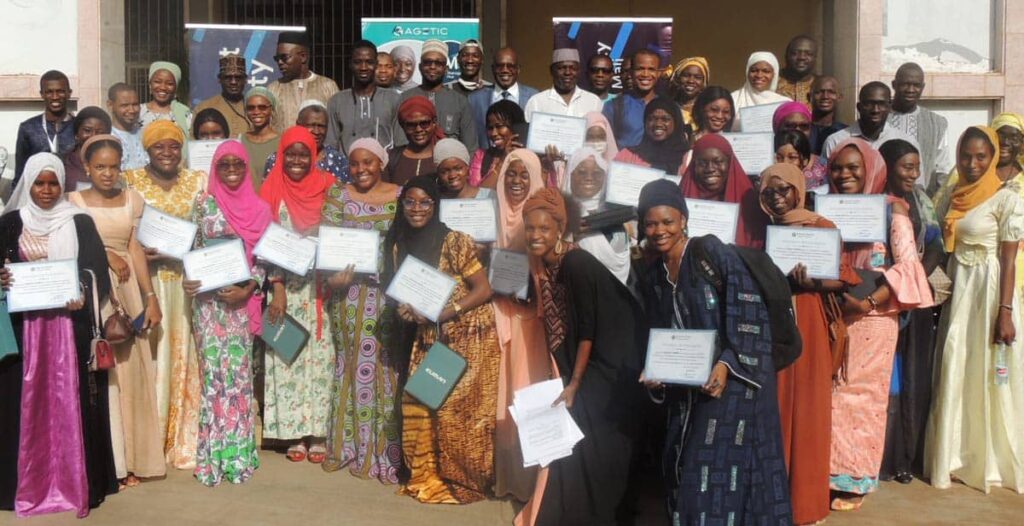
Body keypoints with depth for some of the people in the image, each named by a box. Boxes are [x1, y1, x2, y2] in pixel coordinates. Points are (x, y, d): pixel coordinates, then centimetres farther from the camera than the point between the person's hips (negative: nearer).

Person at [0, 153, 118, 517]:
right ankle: (30, 485, 11)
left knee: (71, 400, 0)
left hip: (70, 322, -1)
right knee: (30, 402, 3)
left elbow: (97, 270, 2)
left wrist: (83, 298, -16)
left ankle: (77, 484, 7)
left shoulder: (80, 221, 4)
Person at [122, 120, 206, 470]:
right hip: (146, 280, -2)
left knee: (185, 354, 4)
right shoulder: (130, 182, 4)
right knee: (150, 355, -3)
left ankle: (184, 439, 14)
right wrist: (138, 254, -16)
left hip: (187, 280, 2)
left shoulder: (198, 181, 9)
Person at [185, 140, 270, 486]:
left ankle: (238, 451, 12)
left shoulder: (258, 208, 5)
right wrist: (188, 280, -14)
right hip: (209, 298, -1)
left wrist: (248, 290, -9)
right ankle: (214, 454, 6)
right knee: (213, 369, -2)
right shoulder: (204, 204, 3)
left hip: (241, 299, 1)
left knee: (239, 370, 3)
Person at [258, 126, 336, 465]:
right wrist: (277, 290, -10)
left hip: (320, 287, 1)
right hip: (286, 286, -1)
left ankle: (317, 432, 7)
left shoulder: (327, 189, 5)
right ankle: (294, 434, 8)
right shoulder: (273, 191, 3)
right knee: (287, 356, 0)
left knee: (321, 356, 0)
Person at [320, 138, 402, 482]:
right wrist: (334, 273, -17)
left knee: (386, 363, 0)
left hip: (389, 294, 0)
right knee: (352, 362, 6)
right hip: (349, 293, 1)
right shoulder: (338, 196, 6)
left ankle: (387, 448, 8)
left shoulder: (400, 196, 5)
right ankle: (351, 444, 17)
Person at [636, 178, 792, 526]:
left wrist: (726, 365, -26)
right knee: (687, 472, 10)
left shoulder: (715, 255, -11)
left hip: (734, 381, -6)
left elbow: (750, 316, -15)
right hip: (687, 389, 7)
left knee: (724, 473, -7)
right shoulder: (652, 277, 10)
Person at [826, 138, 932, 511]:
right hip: (832, 315, 3)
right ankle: (831, 474, 16)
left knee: (860, 394, 2)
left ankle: (855, 480, 13)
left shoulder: (890, 207, -3)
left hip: (872, 317, -3)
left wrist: (870, 302, -20)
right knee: (831, 394, 5)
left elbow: (907, 265, -11)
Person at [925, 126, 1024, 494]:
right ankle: (956, 456, 22)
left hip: (989, 289, -6)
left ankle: (990, 461, 15)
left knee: (988, 376, 1)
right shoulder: (952, 197, 10)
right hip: (956, 289, 6)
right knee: (954, 375, 9)